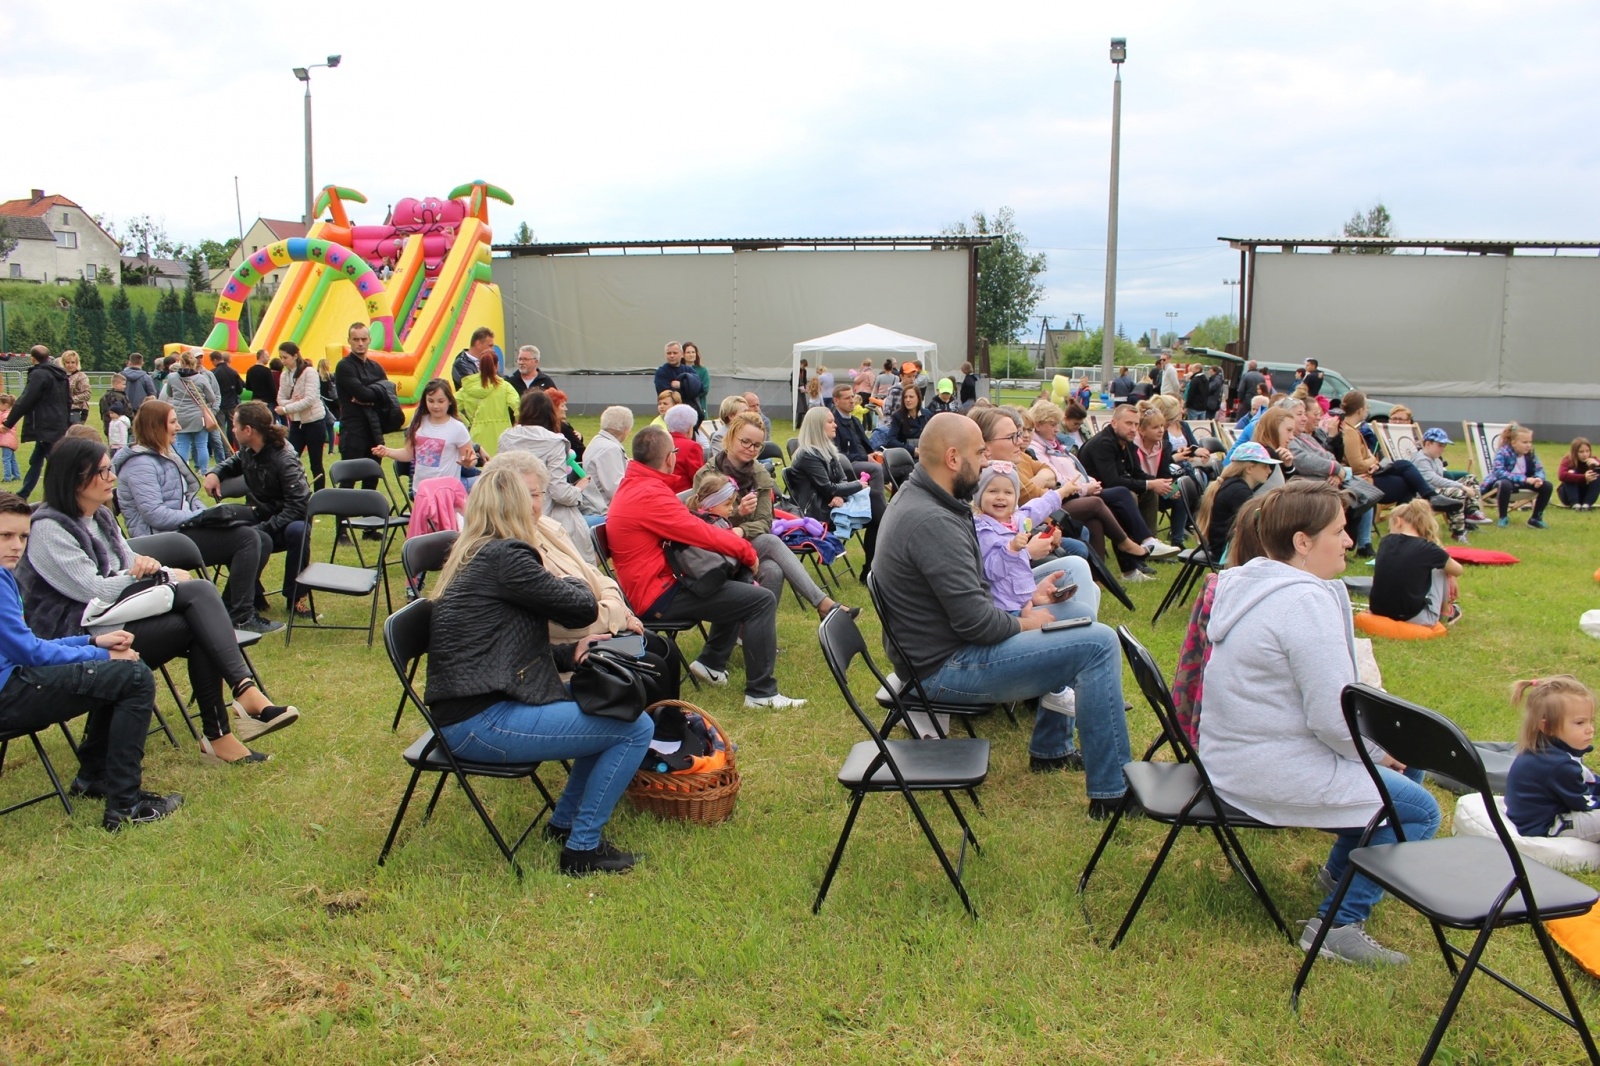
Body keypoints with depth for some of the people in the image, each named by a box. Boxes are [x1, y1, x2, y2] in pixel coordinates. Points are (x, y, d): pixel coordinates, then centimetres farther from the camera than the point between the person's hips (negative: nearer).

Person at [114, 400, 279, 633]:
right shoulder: (140, 465, -14)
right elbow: (155, 515, -23)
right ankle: (241, 617, -20)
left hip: (184, 528, 10)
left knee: (262, 540, -3)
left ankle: (230, 608, 3)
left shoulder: (166, 454, 18)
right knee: (248, 538, -23)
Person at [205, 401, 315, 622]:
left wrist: (264, 529, -33)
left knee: (297, 532, -40)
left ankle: (294, 598, -17)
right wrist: (215, 472, 2)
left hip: (286, 521, -5)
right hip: (259, 519, 5)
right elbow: (235, 461, 25)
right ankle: (254, 597, -2)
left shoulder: (284, 459, -23)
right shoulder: (247, 452, -1)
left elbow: (298, 504, -28)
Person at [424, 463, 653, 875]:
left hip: (466, 713, 10)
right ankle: (582, 849, 1)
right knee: (635, 728, -9)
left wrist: (572, 653, 4)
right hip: (482, 725, -10)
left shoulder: (471, 559, 16)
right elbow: (584, 608, -11)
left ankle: (564, 822, 24)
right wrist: (566, 581, 11)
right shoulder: (505, 556, -15)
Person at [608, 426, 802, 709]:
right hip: (658, 596, -11)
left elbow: (685, 527, 13)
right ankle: (761, 693, -12)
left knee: (740, 585, 27)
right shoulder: (649, 495, -21)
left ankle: (711, 662, 25)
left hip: (647, 588, 11)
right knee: (762, 600, -14)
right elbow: (702, 534, -19)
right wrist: (746, 550, -4)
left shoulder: (632, 486, 11)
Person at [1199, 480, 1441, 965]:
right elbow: (1334, 719, -25)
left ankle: (1340, 871, 34)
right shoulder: (1306, 601, -24)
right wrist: (1381, 750, -5)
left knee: (1406, 758, 22)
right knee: (1420, 811, -1)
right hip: (1276, 775, -10)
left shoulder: (1250, 582, 7)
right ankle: (1338, 924, 1)